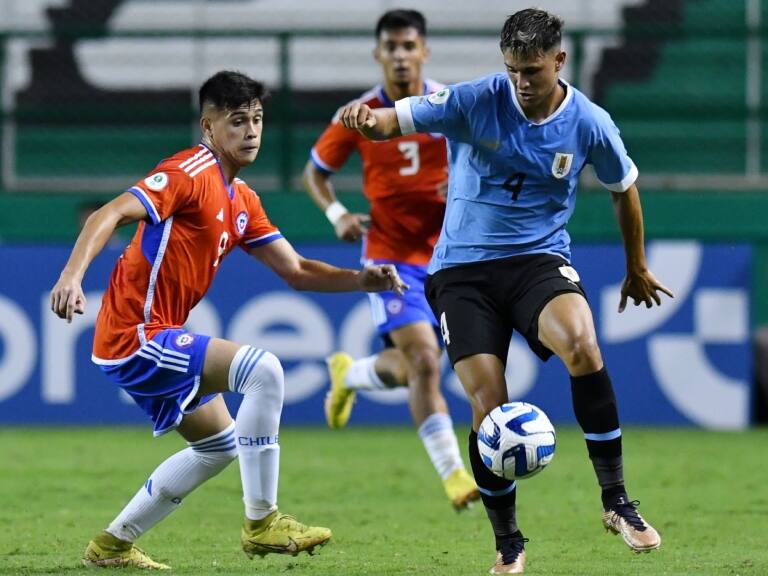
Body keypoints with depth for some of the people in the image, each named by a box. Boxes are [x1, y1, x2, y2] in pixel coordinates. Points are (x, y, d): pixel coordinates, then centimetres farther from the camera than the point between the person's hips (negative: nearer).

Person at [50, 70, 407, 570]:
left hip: (154, 340, 11)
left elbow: (296, 271, 16)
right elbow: (111, 214, -25)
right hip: (137, 336, -11)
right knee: (262, 369, -22)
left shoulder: (242, 200, 14)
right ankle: (261, 523, -17)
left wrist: (363, 280, 0)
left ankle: (113, 545, 26)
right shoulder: (190, 173, -14)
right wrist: (73, 274, -40)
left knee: (220, 445, 22)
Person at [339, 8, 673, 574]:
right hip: (463, 268, 0)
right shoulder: (475, 101, -8)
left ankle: (616, 500, -19)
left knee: (582, 345, -31)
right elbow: (395, 119, -12)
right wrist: (368, 119, -37)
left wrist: (637, 267, 25)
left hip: (540, 259, 0)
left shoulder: (589, 124, -4)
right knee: (488, 406, -11)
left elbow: (625, 188, 14)